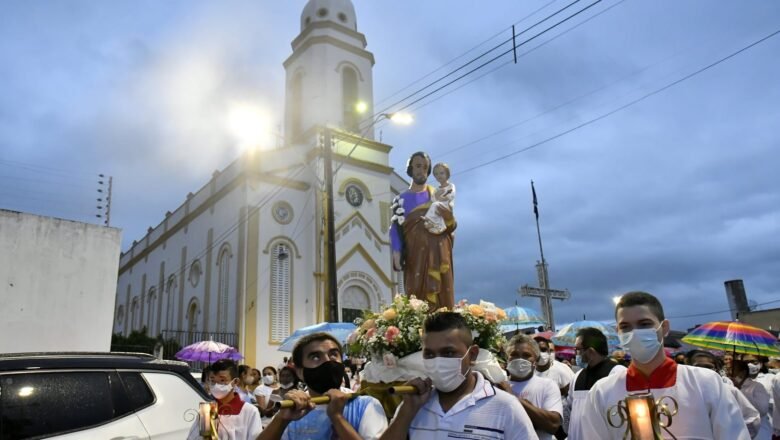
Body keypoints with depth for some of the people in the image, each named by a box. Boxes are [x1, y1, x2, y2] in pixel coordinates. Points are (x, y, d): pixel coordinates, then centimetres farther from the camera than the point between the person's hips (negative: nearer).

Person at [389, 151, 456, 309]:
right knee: (417, 292, -8)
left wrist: (448, 216, -9)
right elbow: (396, 229, 1)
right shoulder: (402, 199, 9)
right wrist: (396, 253, -12)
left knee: (440, 292, -4)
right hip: (415, 255, -1)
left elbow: (452, 226, 11)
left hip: (438, 254, 1)